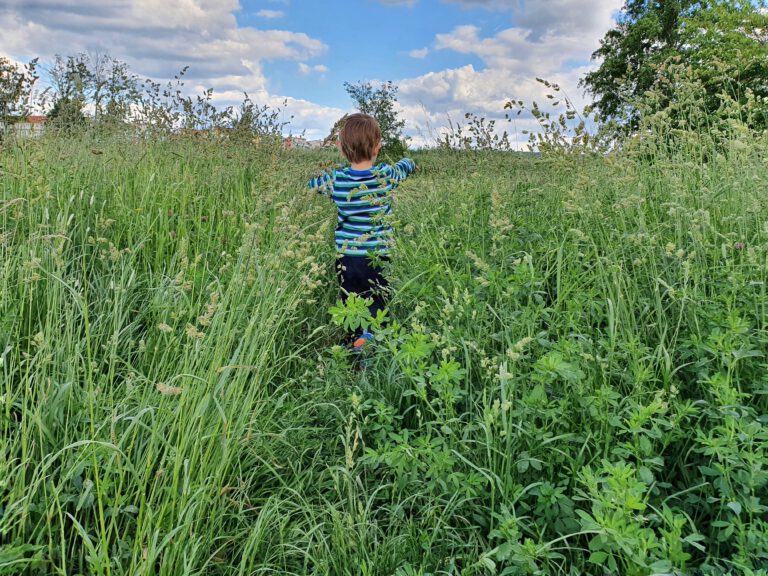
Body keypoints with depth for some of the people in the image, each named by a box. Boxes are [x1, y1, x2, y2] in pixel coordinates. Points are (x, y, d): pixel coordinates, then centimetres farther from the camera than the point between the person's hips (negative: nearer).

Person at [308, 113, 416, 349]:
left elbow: (311, 184, 17)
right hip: (378, 258, -1)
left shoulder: (335, 180, -5)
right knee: (375, 311, 4)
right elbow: (405, 166, 19)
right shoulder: (386, 176, -6)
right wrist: (409, 162, 43)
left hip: (345, 257, 2)